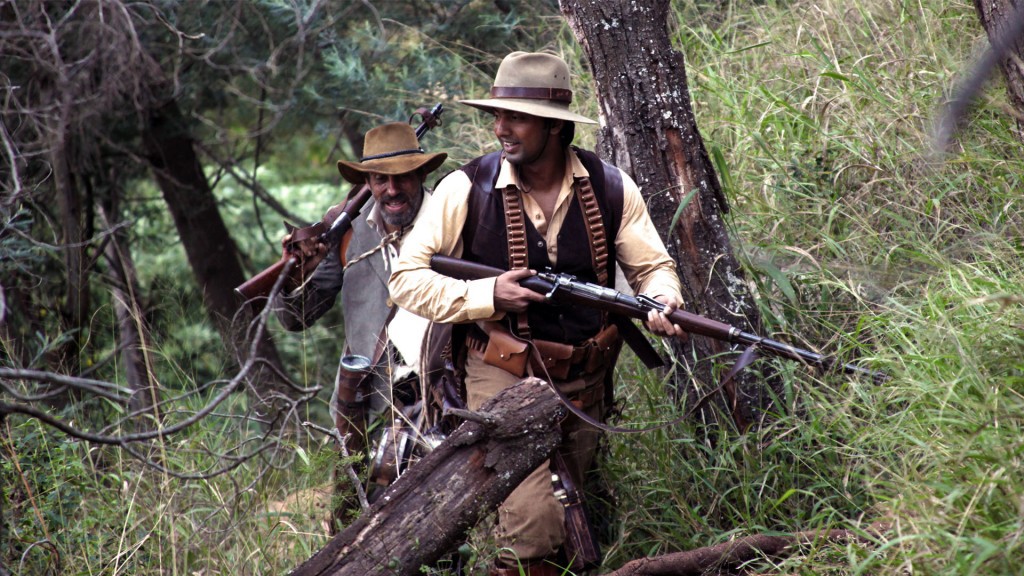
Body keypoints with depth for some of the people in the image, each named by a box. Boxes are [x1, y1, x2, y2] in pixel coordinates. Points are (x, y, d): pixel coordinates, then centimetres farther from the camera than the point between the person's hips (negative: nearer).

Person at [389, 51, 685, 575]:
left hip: (586, 381, 4)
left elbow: (653, 266, 5)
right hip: (505, 377, -4)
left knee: (572, 523, 18)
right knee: (533, 528, -16)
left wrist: (660, 304, -19)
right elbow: (406, 278, -10)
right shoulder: (467, 189, -12)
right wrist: (486, 295, -23)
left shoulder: (610, 188, -4)